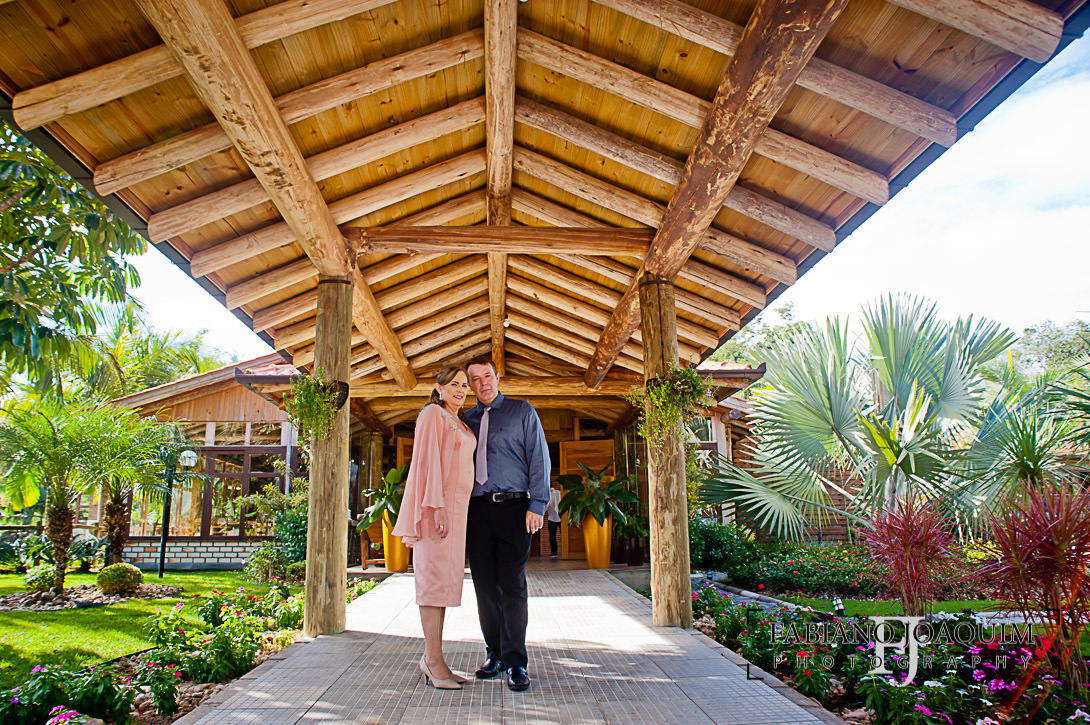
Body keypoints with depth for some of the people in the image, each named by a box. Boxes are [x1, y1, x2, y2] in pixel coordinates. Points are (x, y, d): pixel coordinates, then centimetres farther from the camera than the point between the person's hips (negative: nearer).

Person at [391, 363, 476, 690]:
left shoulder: (459, 422, 20)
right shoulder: (433, 414, -5)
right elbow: (428, 461, -14)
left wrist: (458, 511, 16)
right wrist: (438, 507, -21)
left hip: (455, 506, 9)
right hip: (437, 505, -9)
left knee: (446, 578, 8)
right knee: (435, 577, -7)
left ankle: (432, 656, 13)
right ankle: (433, 659, -2)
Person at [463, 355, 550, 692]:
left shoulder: (522, 411, 8)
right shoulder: (466, 419, 17)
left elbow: (539, 458, 2)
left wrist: (537, 505, -7)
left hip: (513, 506, -3)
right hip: (476, 509, 3)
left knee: (512, 585, -5)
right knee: (485, 585, 6)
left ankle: (515, 661, 3)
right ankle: (495, 654, 19)